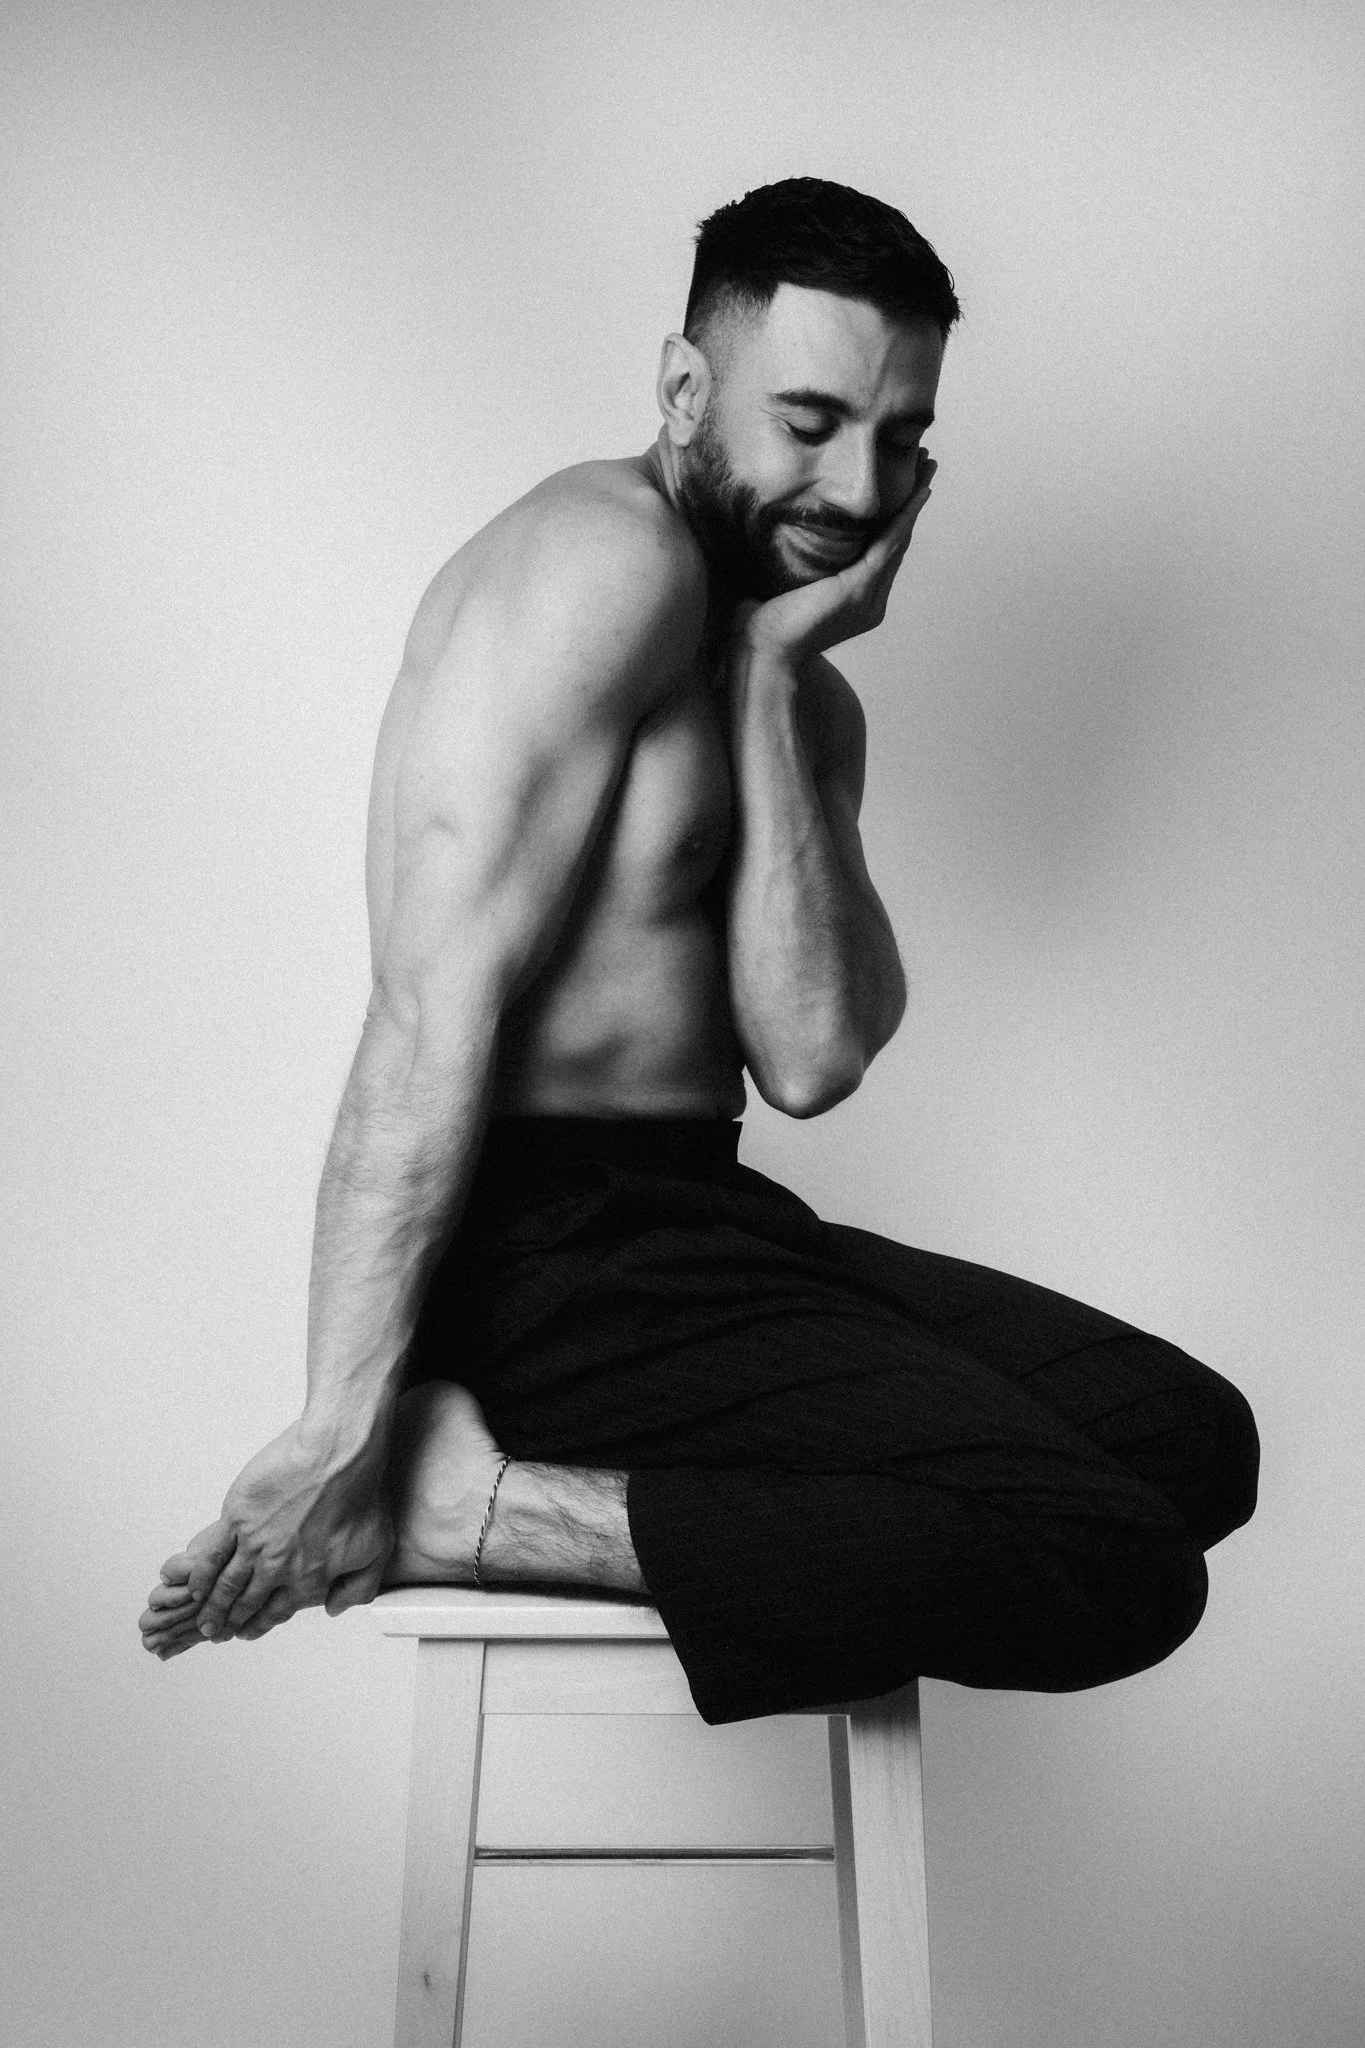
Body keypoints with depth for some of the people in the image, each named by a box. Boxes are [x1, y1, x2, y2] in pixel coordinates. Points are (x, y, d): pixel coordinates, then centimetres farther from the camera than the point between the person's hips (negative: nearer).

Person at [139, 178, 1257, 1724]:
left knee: (1195, 1434, 12)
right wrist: (343, 1425, -21)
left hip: (695, 1222, 9)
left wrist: (774, 671, -5)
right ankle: (464, 1506, -11)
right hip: (546, 1245, -9)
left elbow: (813, 1058, -3)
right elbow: (439, 1001, -19)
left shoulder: (811, 701, 16)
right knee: (1115, 1560, -14)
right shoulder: (611, 554, -9)